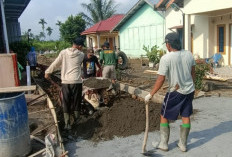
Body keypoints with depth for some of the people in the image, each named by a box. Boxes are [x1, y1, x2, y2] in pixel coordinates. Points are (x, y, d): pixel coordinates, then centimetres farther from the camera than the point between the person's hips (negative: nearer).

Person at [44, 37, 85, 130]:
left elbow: (55, 64, 6)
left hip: (65, 82, 1)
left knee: (66, 103, 8)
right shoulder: (81, 55, 0)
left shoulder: (63, 52, 1)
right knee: (76, 101, 16)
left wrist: (47, 72, 18)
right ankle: (77, 119, 33)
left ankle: (67, 124, 10)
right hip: (76, 81, 0)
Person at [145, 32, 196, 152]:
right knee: (186, 117, 15)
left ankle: (164, 144, 21)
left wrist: (150, 94, -9)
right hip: (189, 90, 6)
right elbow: (193, 73, 9)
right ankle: (183, 144, 27)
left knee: (164, 116, 12)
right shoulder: (189, 54, -2)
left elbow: (160, 80, -18)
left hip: (175, 92, -5)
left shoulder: (166, 58, -19)